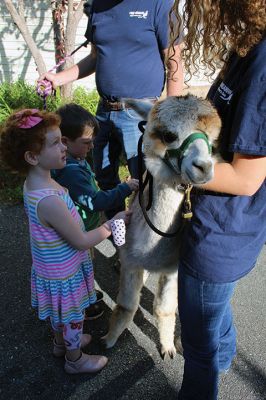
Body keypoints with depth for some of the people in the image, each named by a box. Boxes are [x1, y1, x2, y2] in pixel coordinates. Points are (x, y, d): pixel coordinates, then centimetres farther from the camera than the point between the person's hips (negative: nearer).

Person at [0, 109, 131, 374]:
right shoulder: (49, 201, -38)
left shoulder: (32, 183, -8)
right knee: (73, 318, 20)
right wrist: (114, 223, -15)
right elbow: (82, 242, -26)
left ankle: (61, 342, 59)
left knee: (60, 314, 32)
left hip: (53, 269, 8)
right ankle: (75, 360, 46)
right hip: (64, 277, -8)